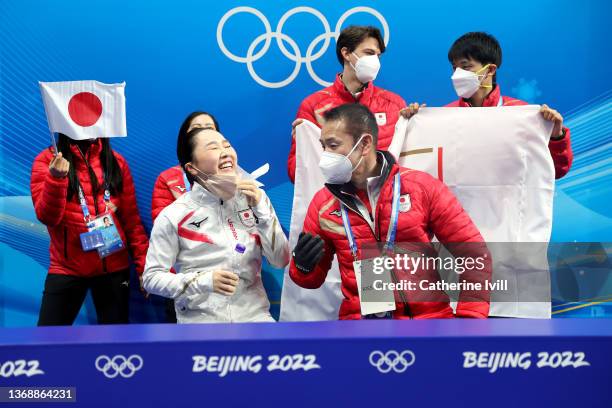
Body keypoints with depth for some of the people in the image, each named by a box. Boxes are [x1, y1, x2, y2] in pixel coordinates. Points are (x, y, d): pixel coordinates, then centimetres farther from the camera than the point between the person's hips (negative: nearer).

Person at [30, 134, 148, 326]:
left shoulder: (116, 161, 3)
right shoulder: (47, 159, -3)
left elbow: (131, 218, 5)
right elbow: (47, 217, -11)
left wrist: (143, 265, 1)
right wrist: (56, 178, -27)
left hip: (113, 267, 2)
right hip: (67, 268, -2)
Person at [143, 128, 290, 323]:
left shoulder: (254, 200, 4)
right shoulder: (173, 216, -6)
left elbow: (281, 261, 2)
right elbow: (151, 278, -3)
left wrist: (262, 211, -9)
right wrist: (203, 281, -16)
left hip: (253, 314, 1)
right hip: (200, 319, 0)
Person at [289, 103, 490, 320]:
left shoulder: (424, 187, -3)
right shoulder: (323, 203, 3)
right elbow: (313, 279, 13)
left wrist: (469, 316, -6)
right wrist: (304, 267, -9)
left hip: (429, 315, -1)